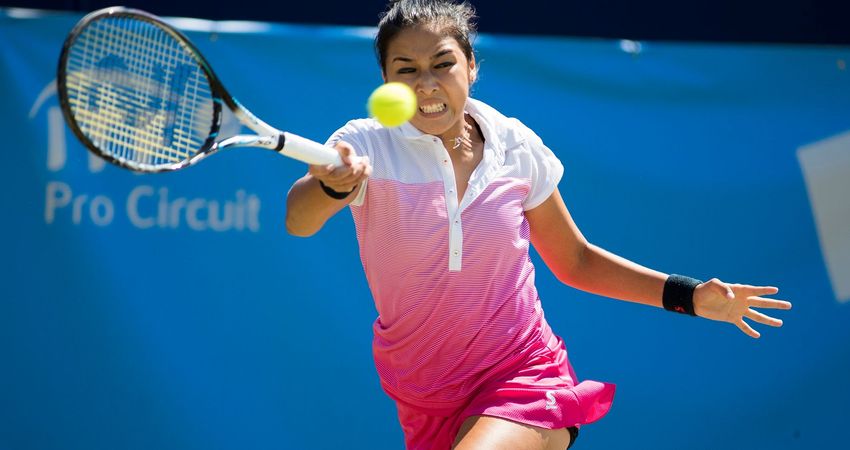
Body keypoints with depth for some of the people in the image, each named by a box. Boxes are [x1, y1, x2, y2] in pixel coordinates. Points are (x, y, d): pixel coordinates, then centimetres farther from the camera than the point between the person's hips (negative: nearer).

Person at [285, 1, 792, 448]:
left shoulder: (516, 146, -3)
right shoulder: (366, 145, -10)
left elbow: (575, 260, 11)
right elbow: (299, 219, -30)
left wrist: (688, 295, 2)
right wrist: (334, 184, -53)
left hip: (525, 379, -1)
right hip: (427, 409, 1)